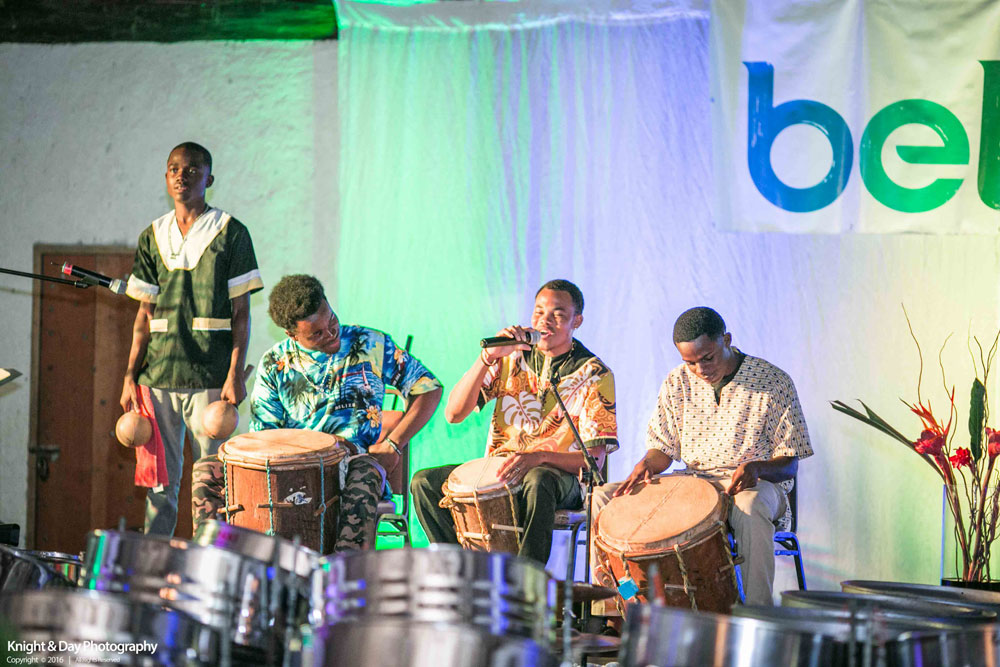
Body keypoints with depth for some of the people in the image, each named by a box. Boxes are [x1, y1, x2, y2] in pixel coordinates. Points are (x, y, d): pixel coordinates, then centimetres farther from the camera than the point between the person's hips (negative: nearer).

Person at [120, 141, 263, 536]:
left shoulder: (230, 234, 1)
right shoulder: (153, 237, 12)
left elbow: (241, 312, -1)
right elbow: (146, 313, 13)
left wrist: (236, 374, -10)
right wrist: (130, 375, 5)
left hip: (211, 375, -3)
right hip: (157, 374, 4)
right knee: (159, 479, 6)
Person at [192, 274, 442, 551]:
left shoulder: (371, 345, 5)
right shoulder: (274, 364, 8)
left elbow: (429, 389, 8)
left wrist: (392, 445, -4)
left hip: (355, 458, -3)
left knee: (364, 473, -42)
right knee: (208, 471, -18)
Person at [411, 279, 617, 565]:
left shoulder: (594, 375, -3)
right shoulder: (509, 358, 6)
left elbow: (595, 459, -10)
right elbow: (453, 414, -3)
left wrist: (540, 456, -29)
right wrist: (488, 357, -15)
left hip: (560, 475, -4)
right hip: (498, 471, 4)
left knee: (538, 482, -40)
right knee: (425, 482, -18)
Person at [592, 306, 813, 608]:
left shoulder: (774, 383, -7)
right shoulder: (678, 383, 5)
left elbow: (789, 465, -6)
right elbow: (663, 448, 13)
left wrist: (757, 468, -29)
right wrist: (647, 465, -13)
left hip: (757, 483, -4)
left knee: (750, 508, -43)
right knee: (604, 497, -13)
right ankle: (606, 610, -10)